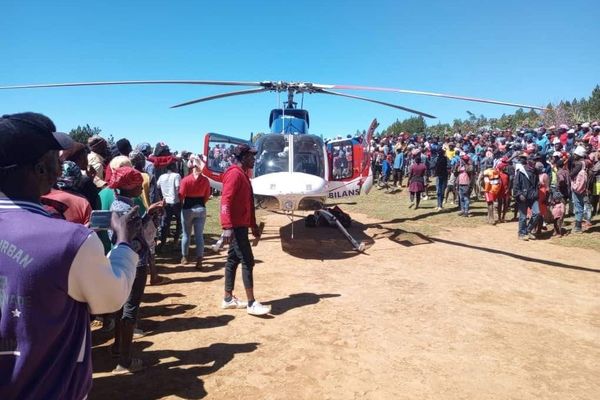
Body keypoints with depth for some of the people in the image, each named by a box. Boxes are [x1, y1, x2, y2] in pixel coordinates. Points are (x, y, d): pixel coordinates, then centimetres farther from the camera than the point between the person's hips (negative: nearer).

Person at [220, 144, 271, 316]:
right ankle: (251, 303, -1)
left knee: (233, 260, 13)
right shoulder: (235, 174, -14)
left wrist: (253, 225, 23)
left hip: (241, 225, 10)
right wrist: (227, 227, -30)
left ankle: (228, 299, 21)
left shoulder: (243, 174, 18)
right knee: (247, 261, -8)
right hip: (235, 226, -10)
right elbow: (226, 201, -22)